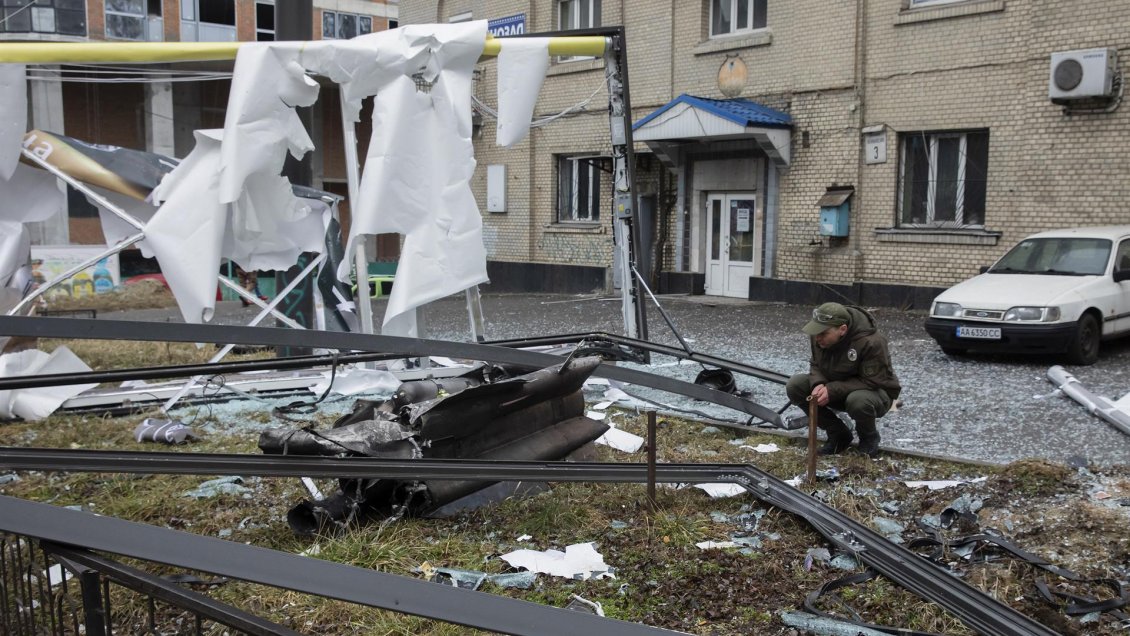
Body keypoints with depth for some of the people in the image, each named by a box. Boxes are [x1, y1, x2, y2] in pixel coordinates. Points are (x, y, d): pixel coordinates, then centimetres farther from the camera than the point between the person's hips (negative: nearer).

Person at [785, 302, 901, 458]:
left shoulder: (871, 342, -31)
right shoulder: (820, 335, -13)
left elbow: (872, 382, -28)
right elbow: (815, 364, 0)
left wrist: (832, 390, -34)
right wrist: (818, 384, -22)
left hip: (875, 391, -6)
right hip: (834, 388, 6)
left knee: (858, 401, -41)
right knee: (794, 386, -15)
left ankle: (869, 438, -4)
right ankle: (838, 434, 0)